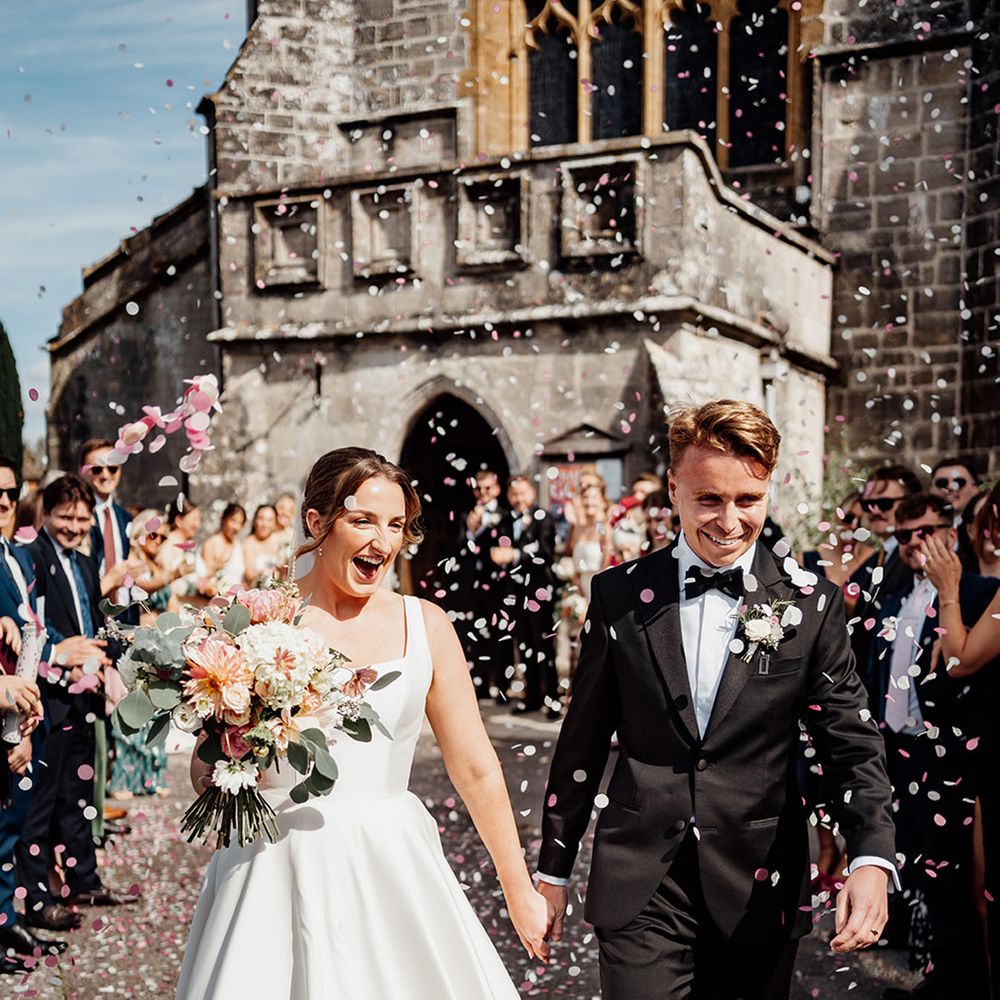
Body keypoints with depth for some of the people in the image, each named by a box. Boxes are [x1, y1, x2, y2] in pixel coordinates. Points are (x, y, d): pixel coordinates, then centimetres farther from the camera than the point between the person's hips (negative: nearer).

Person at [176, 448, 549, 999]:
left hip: (393, 873, 2)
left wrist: (519, 890, 8)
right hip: (281, 874, -1)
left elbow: (475, 768, 6)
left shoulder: (425, 624, 3)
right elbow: (204, 770, 4)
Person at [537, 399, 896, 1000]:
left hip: (759, 888, 1)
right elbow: (583, 741, 7)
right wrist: (554, 868, 11)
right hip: (640, 886, 0)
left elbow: (853, 743, -3)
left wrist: (872, 860, -19)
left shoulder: (812, 605, -2)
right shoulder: (620, 595, 0)